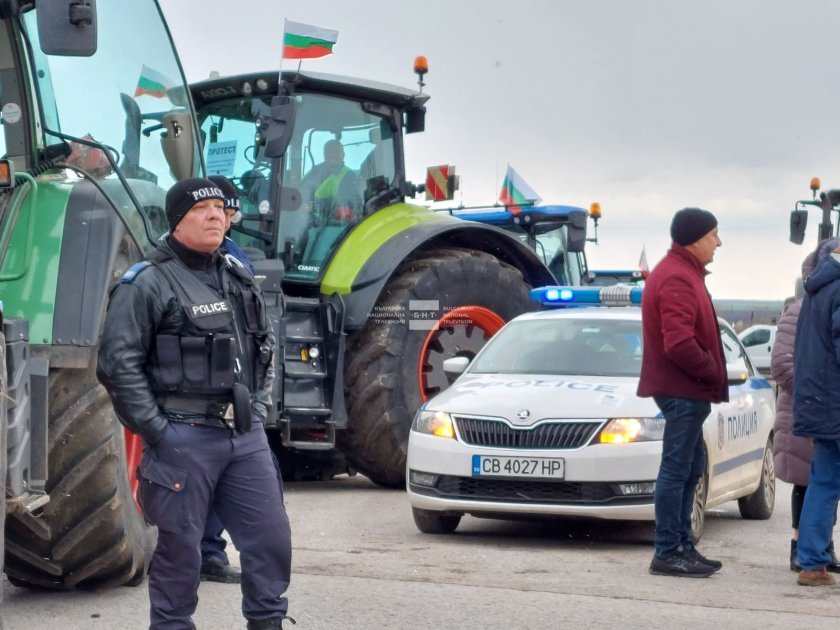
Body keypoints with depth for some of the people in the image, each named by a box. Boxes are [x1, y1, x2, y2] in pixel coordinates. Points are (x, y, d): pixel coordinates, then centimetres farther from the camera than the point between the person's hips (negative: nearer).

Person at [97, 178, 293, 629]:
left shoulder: (239, 281, 14)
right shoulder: (147, 283, -7)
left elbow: (265, 348, 26)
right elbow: (118, 364, -12)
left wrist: (259, 407, 14)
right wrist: (154, 430, -14)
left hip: (244, 435, 6)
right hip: (184, 438, -6)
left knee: (270, 536, 7)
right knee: (180, 545, 2)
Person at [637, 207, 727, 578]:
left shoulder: (681, 273, 18)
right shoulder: (677, 278, -17)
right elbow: (679, 343, -25)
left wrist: (710, 373, 11)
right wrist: (713, 372, -15)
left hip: (684, 390, 11)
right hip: (684, 390, -11)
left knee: (690, 468, 15)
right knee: (677, 470, -7)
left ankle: (681, 546, 21)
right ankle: (667, 553, -4)